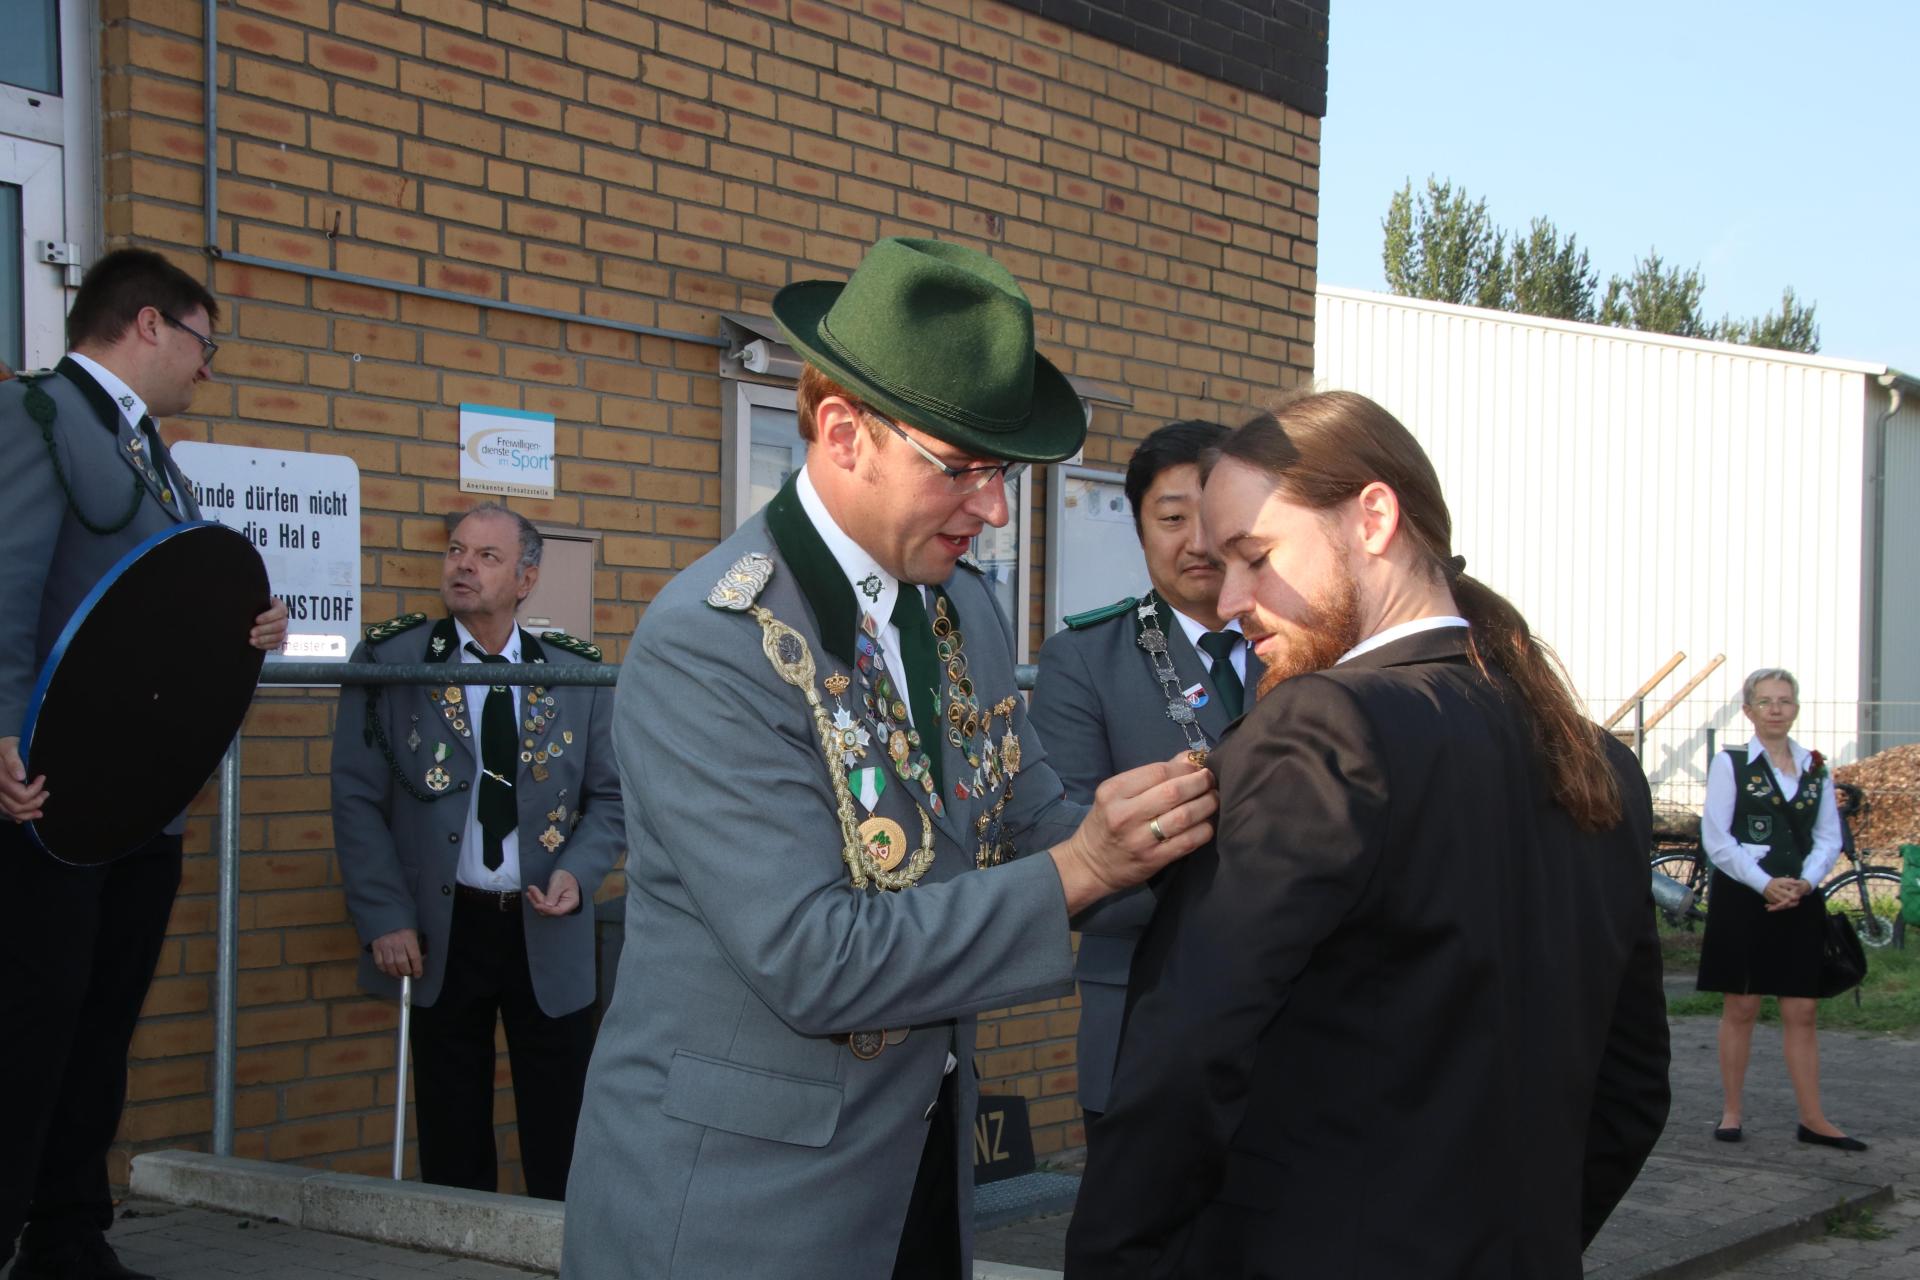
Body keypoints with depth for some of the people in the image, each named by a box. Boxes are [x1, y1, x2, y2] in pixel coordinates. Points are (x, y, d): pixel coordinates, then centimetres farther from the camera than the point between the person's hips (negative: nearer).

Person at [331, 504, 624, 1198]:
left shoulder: (576, 672, 3)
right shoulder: (389, 659, -1)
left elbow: (609, 797, 8)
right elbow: (357, 799, -2)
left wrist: (577, 874, -10)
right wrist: (385, 918, -9)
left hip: (549, 932, 1)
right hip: (442, 931, -1)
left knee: (561, 1140, 5)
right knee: (454, 1139, 8)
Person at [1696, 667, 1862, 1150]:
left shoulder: (1815, 769, 10)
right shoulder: (1730, 764, -2)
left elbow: (1829, 838, 7)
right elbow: (1717, 840, -7)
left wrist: (1805, 882, -10)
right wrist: (1765, 884, -15)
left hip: (1800, 901, 3)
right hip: (1742, 898, -3)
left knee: (1802, 1011, 3)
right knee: (1741, 1008, 3)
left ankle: (1812, 1118, 7)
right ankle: (1732, 1111, 11)